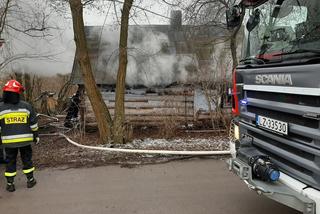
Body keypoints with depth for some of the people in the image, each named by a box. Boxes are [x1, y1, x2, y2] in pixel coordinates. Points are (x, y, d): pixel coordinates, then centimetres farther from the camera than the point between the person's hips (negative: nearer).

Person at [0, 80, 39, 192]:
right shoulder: (27, 106, -5)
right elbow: (33, 124, 1)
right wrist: (35, 135, 11)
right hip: (25, 139, 0)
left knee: (10, 161, 11)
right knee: (27, 159, 14)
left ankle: (10, 184, 18)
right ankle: (30, 180, 23)